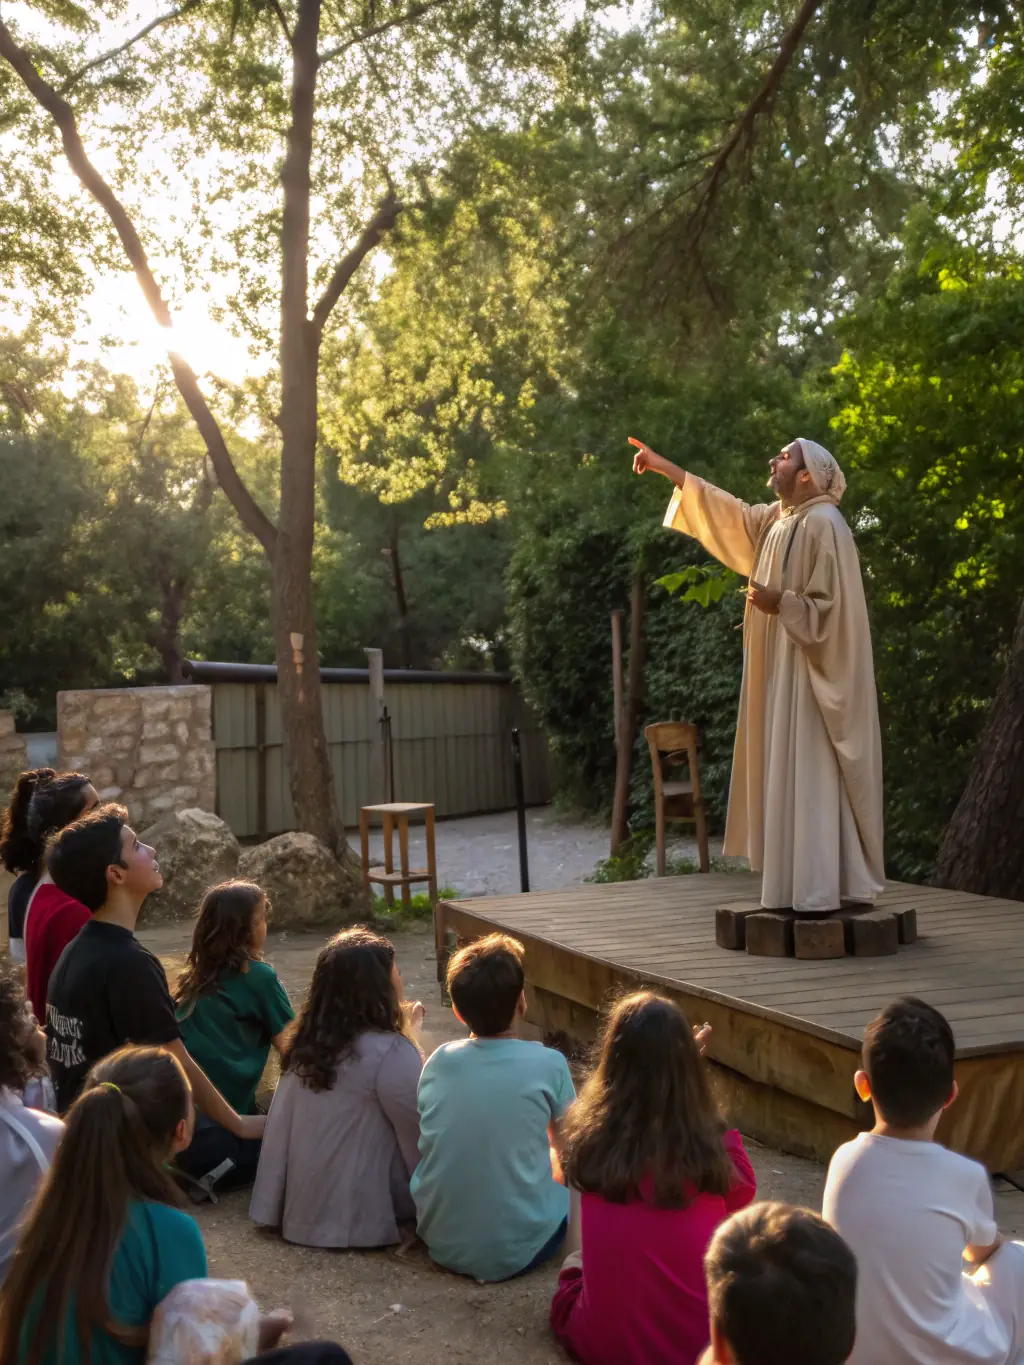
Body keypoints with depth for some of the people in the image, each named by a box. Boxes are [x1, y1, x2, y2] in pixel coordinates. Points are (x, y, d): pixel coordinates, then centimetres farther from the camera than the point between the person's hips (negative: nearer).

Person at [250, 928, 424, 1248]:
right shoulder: (389, 1052, -18)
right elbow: (420, 1137, -12)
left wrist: (272, 1205, 14)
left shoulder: (309, 1043, 2)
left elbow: (279, 1126, 7)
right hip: (358, 1218, -7)